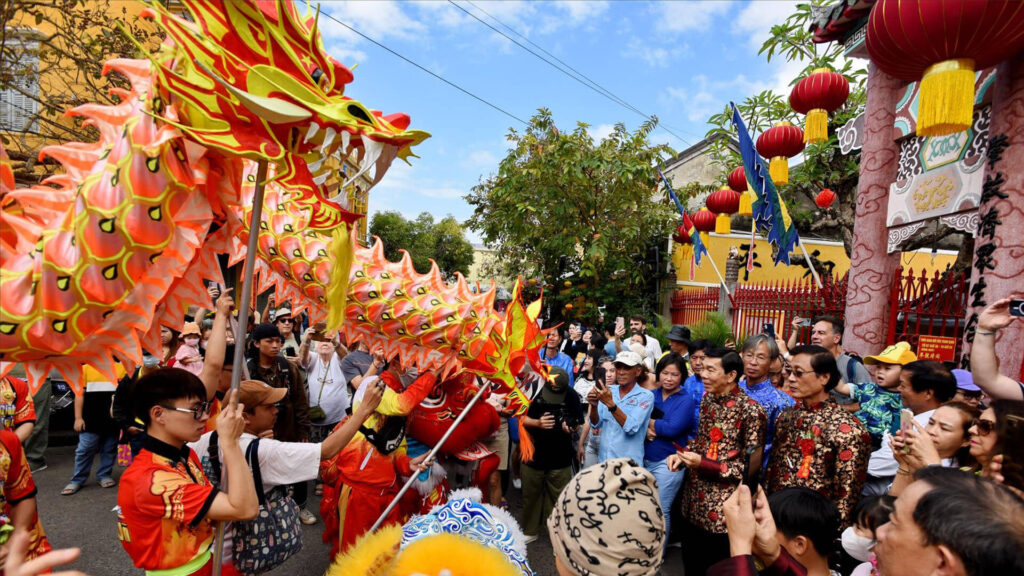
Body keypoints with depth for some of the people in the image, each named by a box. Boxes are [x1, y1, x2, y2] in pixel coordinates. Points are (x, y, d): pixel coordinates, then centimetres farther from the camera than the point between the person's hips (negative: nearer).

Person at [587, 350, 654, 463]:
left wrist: (611, 404, -29)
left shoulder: (646, 396, -7)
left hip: (629, 463, -3)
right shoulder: (608, 391, 4)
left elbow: (631, 428, -19)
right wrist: (594, 405, -18)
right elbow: (595, 425, 0)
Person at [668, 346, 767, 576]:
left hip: (722, 509, -7)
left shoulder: (750, 410, -18)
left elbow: (751, 468, -17)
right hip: (693, 500, 7)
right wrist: (682, 455, -2)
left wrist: (702, 465, -22)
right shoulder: (707, 399, 4)